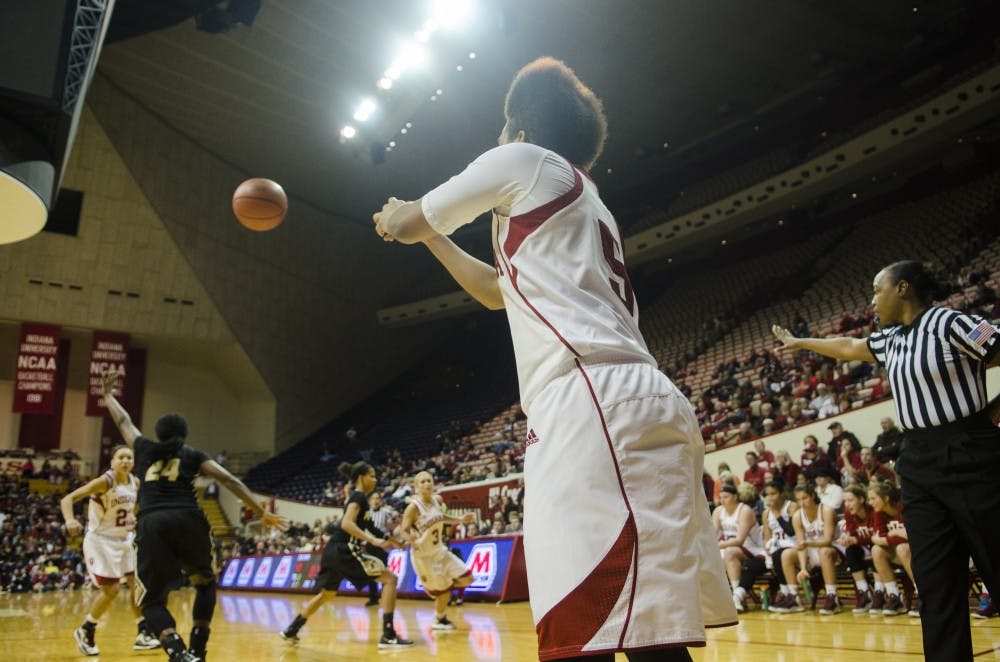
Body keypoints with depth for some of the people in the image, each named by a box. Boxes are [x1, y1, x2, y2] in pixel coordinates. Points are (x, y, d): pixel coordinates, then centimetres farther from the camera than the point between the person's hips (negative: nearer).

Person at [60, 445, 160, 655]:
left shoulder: (135, 482, -2)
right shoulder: (105, 481, -21)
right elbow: (67, 499, -26)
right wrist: (70, 520, -43)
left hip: (124, 539, 6)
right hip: (100, 540, -6)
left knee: (139, 582, 0)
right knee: (111, 590, -7)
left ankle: (143, 635, 7)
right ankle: (84, 631, 18)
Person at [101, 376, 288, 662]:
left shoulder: (145, 448, 21)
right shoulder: (193, 455, 17)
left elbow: (123, 421, 39)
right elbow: (229, 480, 6)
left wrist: (108, 395, 58)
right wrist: (262, 513, 5)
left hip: (151, 524, 0)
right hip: (188, 520, 0)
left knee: (152, 600, 10)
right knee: (205, 584, 24)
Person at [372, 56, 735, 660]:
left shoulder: (524, 160, 9)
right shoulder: (584, 200, 35)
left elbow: (407, 223, 18)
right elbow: (496, 290, 46)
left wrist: (395, 218, 42)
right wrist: (431, 236, 55)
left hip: (595, 403, -10)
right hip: (641, 402, 10)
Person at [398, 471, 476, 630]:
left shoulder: (438, 500, -4)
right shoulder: (413, 507, -23)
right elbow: (403, 531, -18)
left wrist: (461, 520, 8)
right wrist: (411, 536, -40)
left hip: (440, 550, 6)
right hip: (424, 555, -6)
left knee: (466, 579, 3)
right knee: (443, 591, 1)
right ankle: (439, 620, 28)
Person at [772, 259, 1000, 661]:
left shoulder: (949, 324, -9)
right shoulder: (891, 340, 15)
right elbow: (848, 348, 32)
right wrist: (799, 343, 43)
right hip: (918, 462, 7)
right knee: (935, 581, 5)